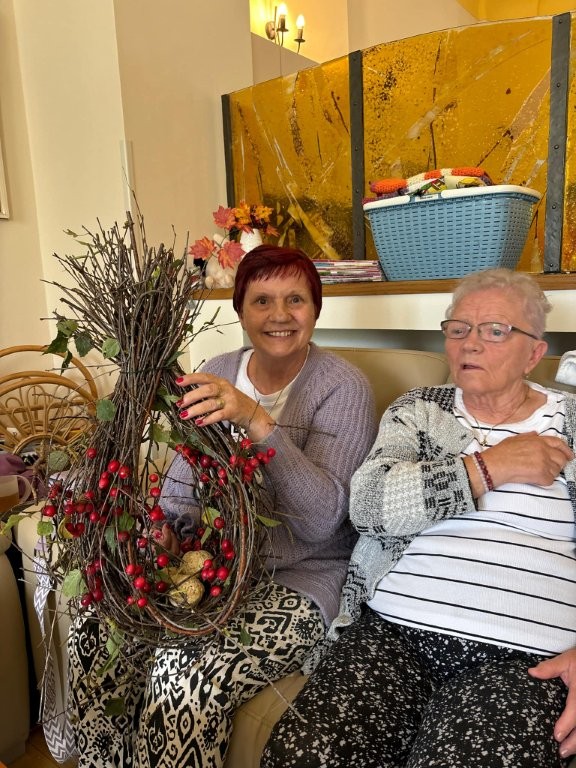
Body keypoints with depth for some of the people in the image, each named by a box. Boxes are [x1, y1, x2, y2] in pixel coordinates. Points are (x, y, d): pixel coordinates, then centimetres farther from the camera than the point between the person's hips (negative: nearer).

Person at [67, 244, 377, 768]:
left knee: (186, 679, -26)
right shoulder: (216, 375, 6)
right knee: (95, 635, -13)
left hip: (297, 581, -5)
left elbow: (323, 518, -22)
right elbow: (184, 481, 13)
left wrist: (255, 420, -32)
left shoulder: (343, 387, -10)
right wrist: (165, 528, -8)